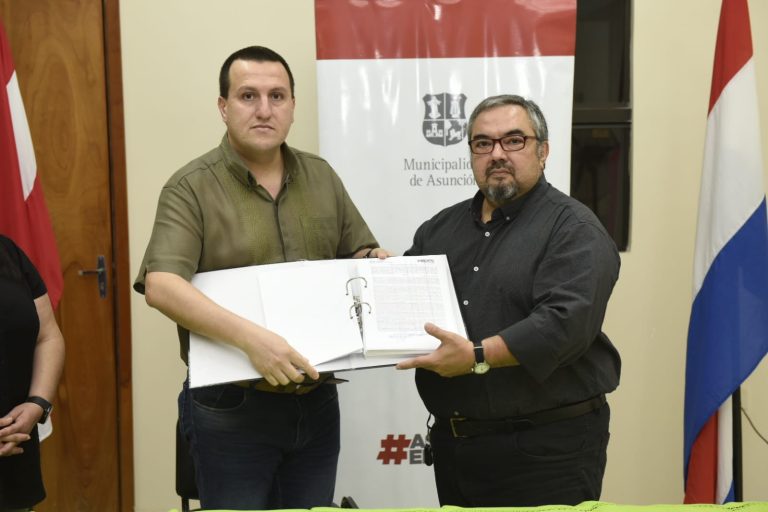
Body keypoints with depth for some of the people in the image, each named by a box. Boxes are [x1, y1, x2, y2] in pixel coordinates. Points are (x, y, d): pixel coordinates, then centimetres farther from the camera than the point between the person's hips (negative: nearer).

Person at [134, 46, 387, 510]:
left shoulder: (321, 176, 8)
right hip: (231, 409, -4)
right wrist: (251, 337, -33)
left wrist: (375, 261, -7)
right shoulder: (192, 188, -9)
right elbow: (161, 286, -22)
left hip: (316, 403, 5)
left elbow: (362, 251, 18)